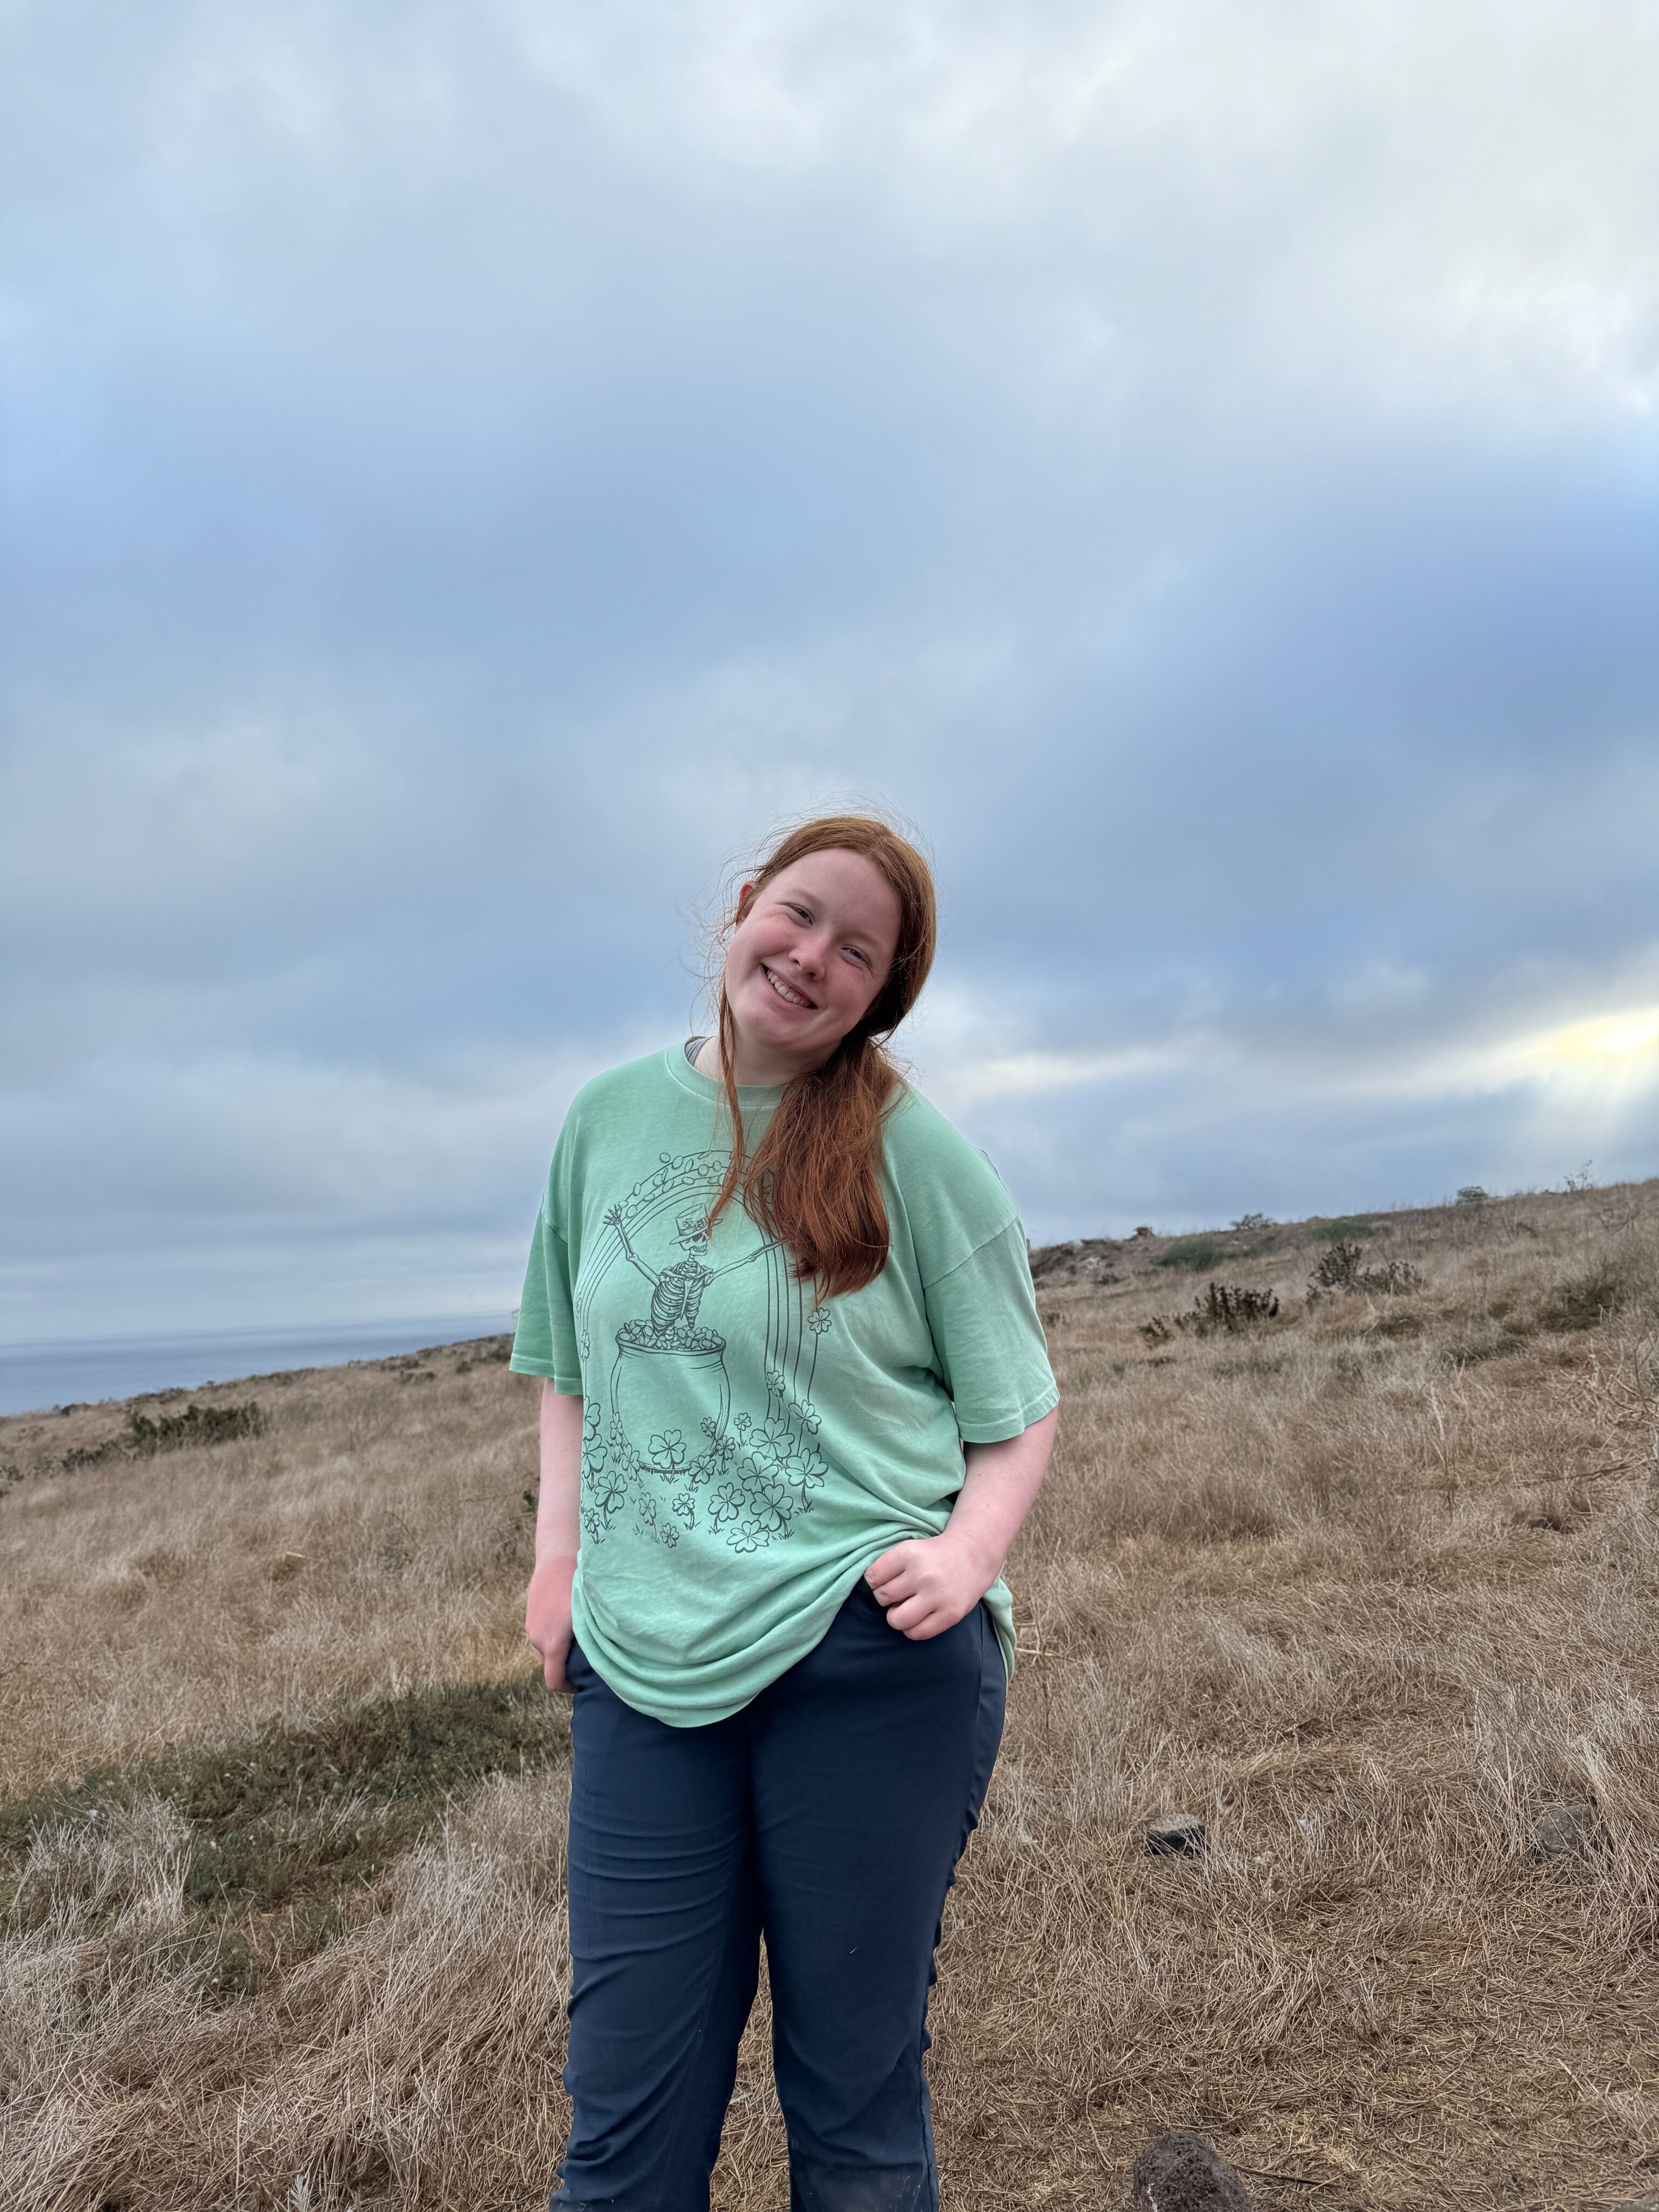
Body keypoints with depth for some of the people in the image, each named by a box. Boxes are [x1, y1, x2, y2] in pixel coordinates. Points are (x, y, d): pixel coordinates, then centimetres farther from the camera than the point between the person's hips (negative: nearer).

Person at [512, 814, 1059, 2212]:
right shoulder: (611, 1116, 5)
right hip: (644, 1661, 3)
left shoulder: (908, 1149, -5)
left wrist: (966, 1552, -16)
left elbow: (1018, 1406, 1)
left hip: (872, 1657, -2)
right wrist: (559, 1553, 7)